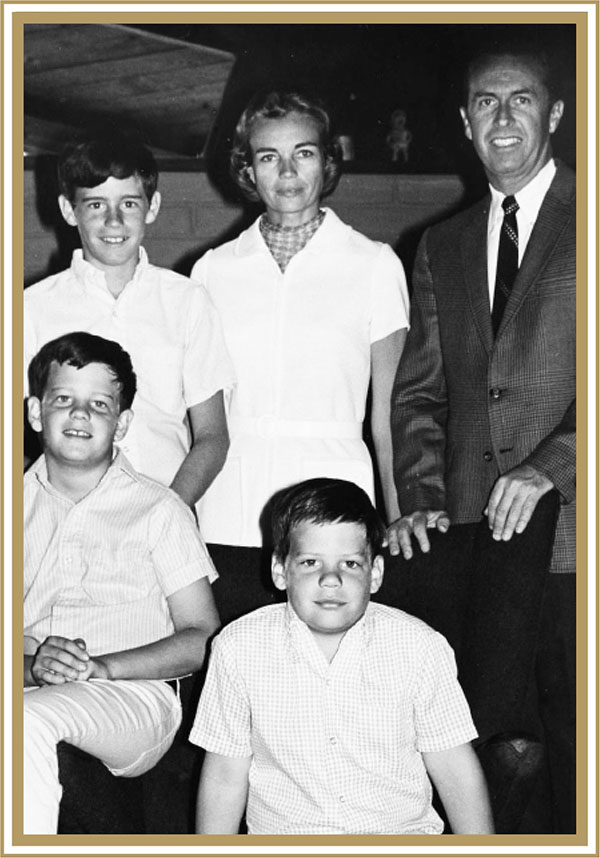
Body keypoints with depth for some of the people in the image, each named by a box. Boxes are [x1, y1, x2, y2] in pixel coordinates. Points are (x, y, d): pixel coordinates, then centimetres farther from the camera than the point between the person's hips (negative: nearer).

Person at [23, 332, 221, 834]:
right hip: (30, 689, 3)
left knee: (30, 722, -33)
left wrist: (101, 666, -11)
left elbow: (203, 638, 3)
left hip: (134, 695, -2)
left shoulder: (159, 510, 8)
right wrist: (31, 665, -14)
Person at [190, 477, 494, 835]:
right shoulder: (239, 648, -4)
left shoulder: (421, 648, -4)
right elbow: (225, 778, 3)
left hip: (403, 835, 0)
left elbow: (455, 770, 3)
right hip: (284, 844, 1)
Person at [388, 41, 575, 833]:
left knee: (574, 736, -1)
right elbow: (419, 390, 16)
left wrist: (550, 466, -17)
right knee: (476, 733, 1)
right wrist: (421, 497, 2)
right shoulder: (442, 248, 18)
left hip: (567, 529, -4)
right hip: (473, 534, 4)